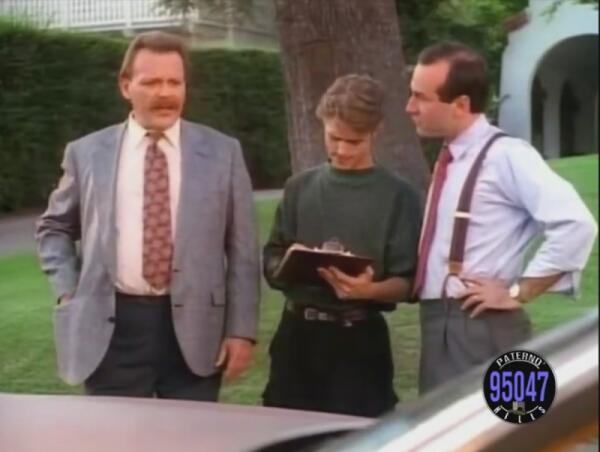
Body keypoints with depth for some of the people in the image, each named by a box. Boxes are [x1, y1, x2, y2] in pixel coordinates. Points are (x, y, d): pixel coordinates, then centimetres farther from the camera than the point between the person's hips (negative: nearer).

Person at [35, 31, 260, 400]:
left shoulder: (222, 152, 4)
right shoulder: (87, 153, 5)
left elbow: (242, 249, 3)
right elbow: (54, 228, 18)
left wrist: (241, 329, -2)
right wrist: (70, 293, 3)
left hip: (194, 327, 0)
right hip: (112, 329, 0)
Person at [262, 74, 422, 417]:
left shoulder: (398, 195, -2)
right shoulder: (300, 187, 7)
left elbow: (408, 283, -5)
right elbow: (272, 260, 9)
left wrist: (371, 289, -25)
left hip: (359, 340, -3)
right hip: (297, 334, 3)